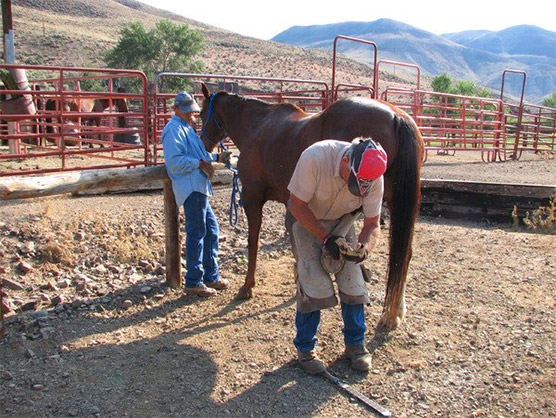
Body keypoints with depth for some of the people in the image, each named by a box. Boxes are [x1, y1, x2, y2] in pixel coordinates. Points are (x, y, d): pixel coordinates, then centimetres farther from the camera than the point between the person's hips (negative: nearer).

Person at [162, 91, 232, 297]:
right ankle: (194, 282, 2)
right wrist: (201, 164, -19)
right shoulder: (174, 129, -10)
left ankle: (211, 276, 25)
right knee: (196, 234, -7)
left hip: (199, 188, 11)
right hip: (191, 189, -11)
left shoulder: (186, 128, 22)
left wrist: (217, 157, 18)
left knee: (211, 230, 15)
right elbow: (175, 161, -20)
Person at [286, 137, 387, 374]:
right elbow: (297, 206, -26)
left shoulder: (374, 177, -25)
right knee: (313, 282, -14)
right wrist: (326, 238, -33)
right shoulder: (315, 157, -37)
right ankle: (305, 348, 5)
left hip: (341, 221, 4)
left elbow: (373, 224, -14)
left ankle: (355, 344, 19)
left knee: (352, 280, -1)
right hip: (305, 217, -3)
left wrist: (364, 247, -35)